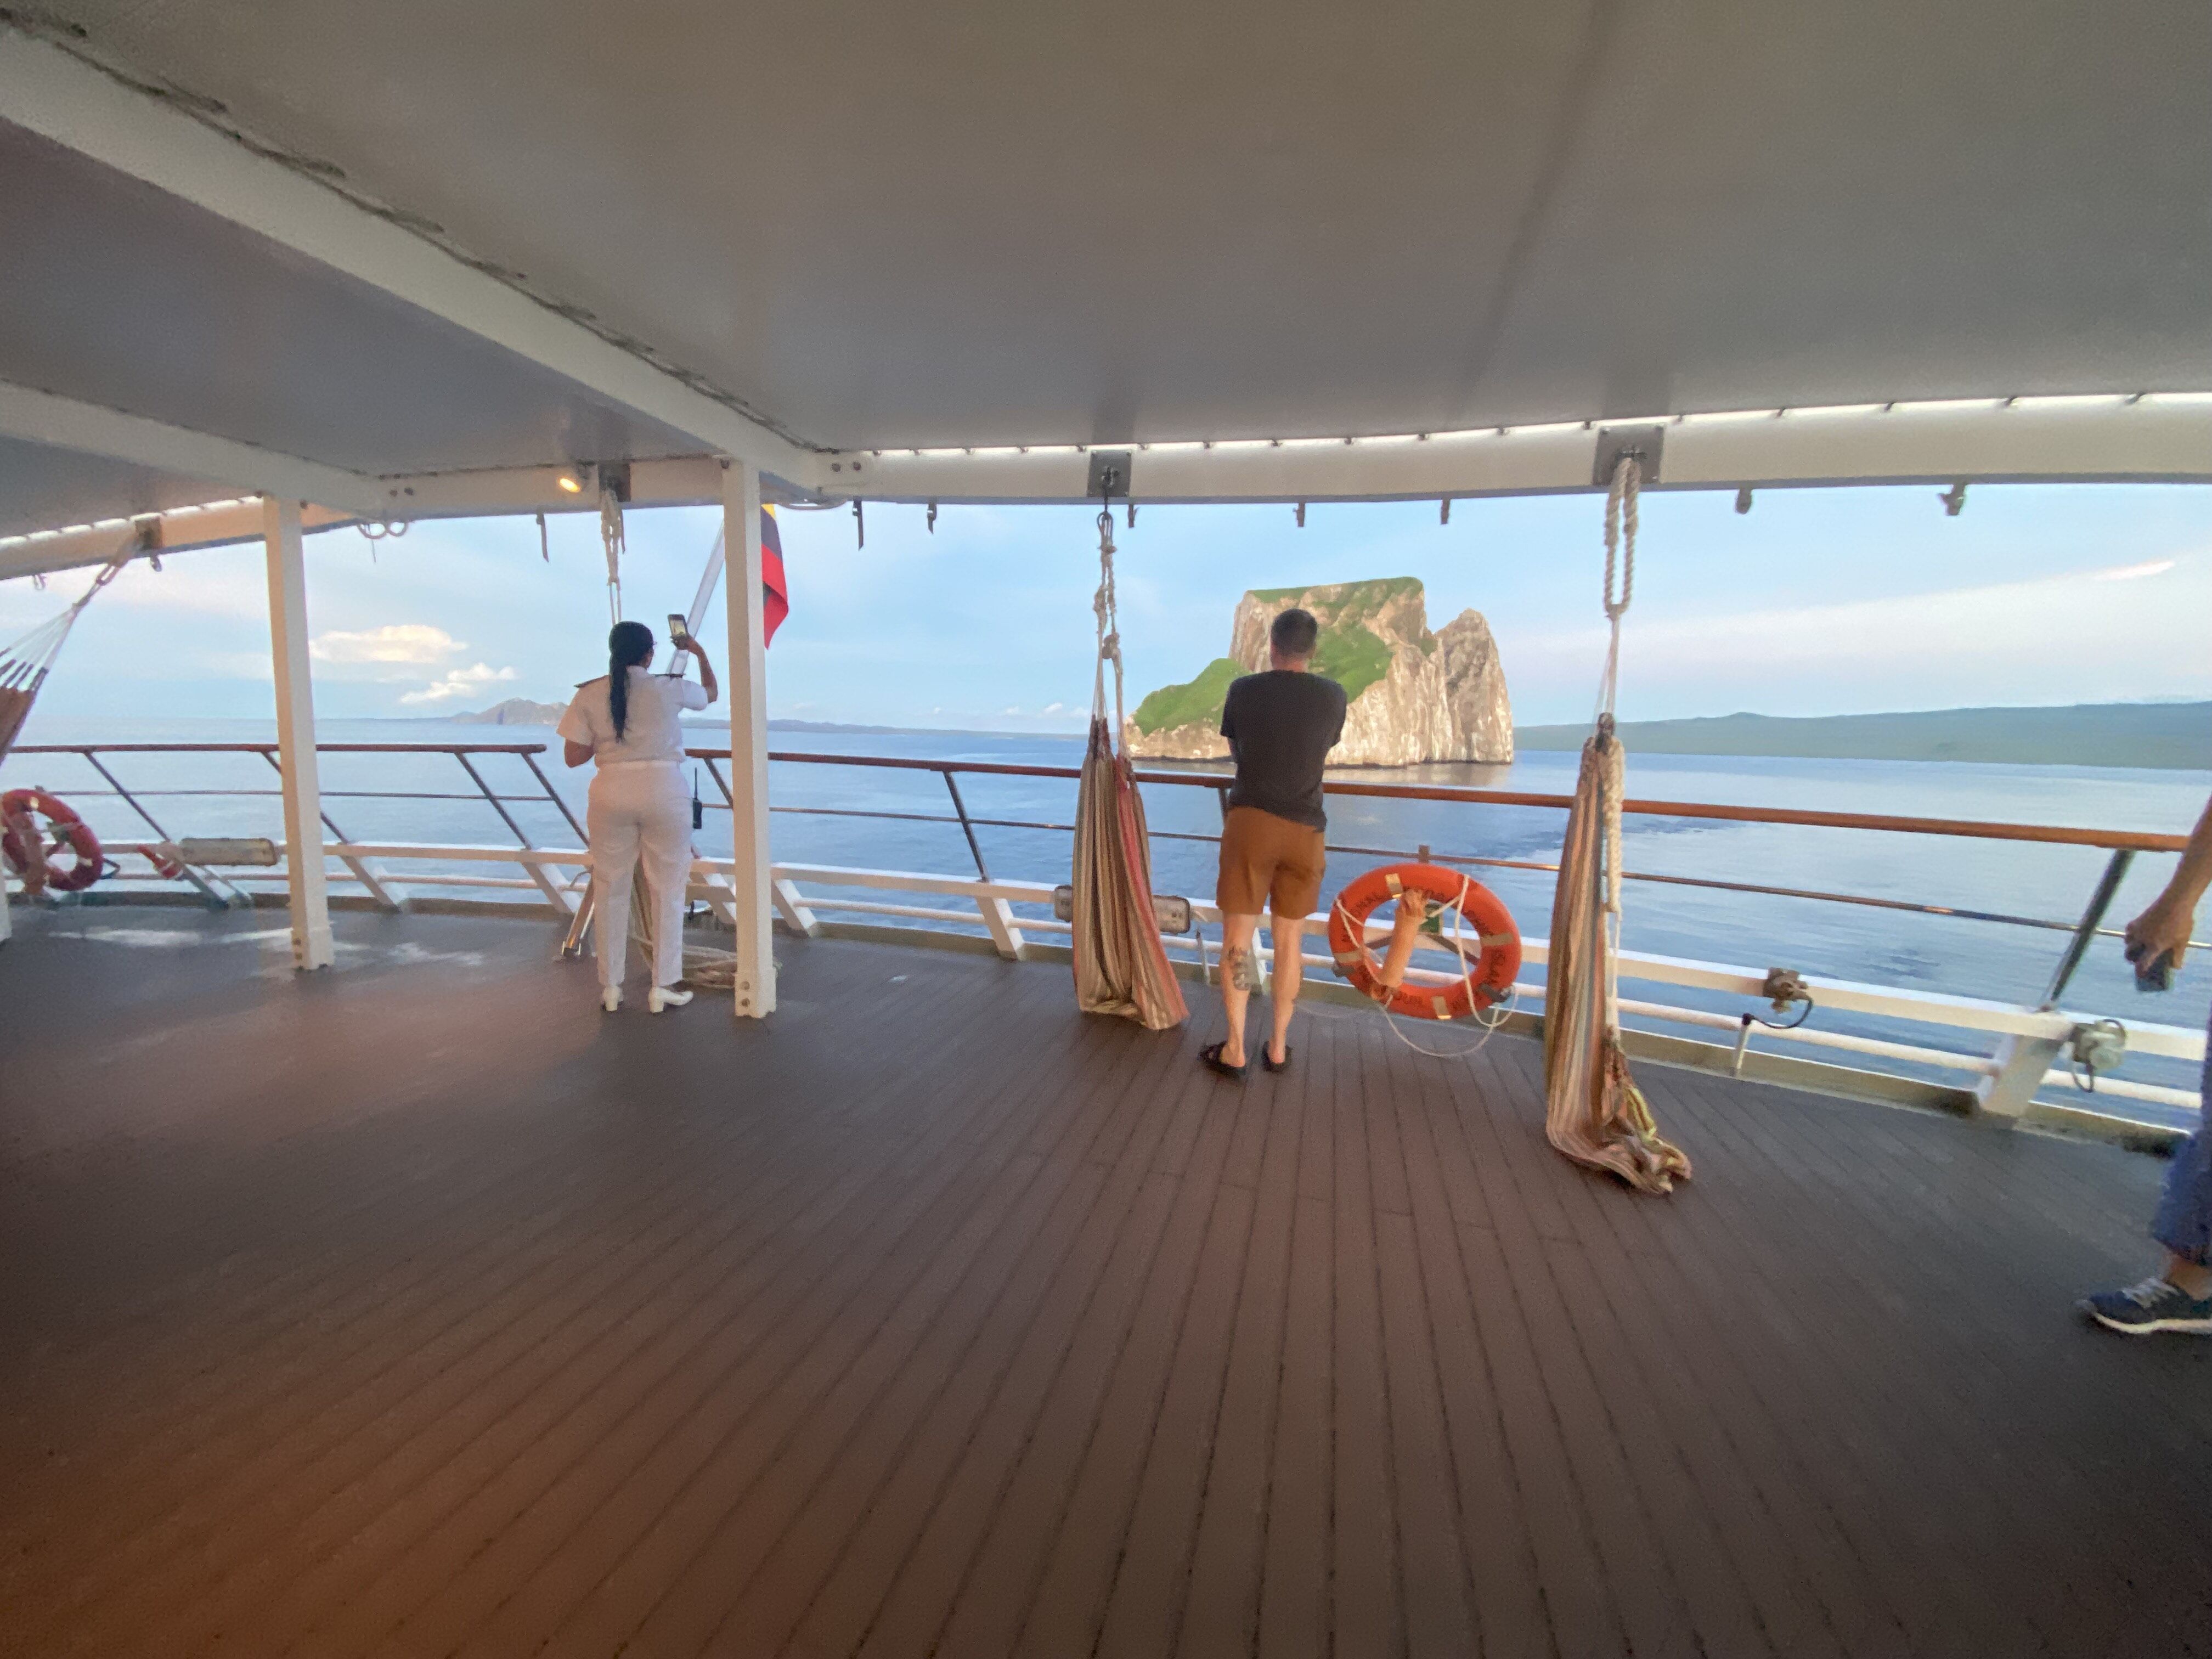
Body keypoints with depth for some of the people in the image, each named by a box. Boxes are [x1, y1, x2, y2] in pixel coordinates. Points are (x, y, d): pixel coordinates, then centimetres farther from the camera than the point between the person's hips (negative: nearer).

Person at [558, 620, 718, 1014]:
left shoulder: (589, 694, 2)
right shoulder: (668, 689, -2)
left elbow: (573, 757, 2)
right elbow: (712, 693, 19)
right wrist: (700, 653, 33)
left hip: (612, 793, 2)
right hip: (664, 792, -2)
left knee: (610, 889, 12)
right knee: (668, 890, 6)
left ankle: (610, 986, 20)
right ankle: (664, 986, 9)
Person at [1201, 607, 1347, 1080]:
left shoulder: (1243, 690, 0)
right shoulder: (1334, 696, 3)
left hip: (1250, 822, -2)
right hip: (1305, 829, 2)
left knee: (1237, 938, 5)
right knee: (1289, 942, 12)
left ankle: (1235, 1052, 10)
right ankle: (1278, 1047, 22)